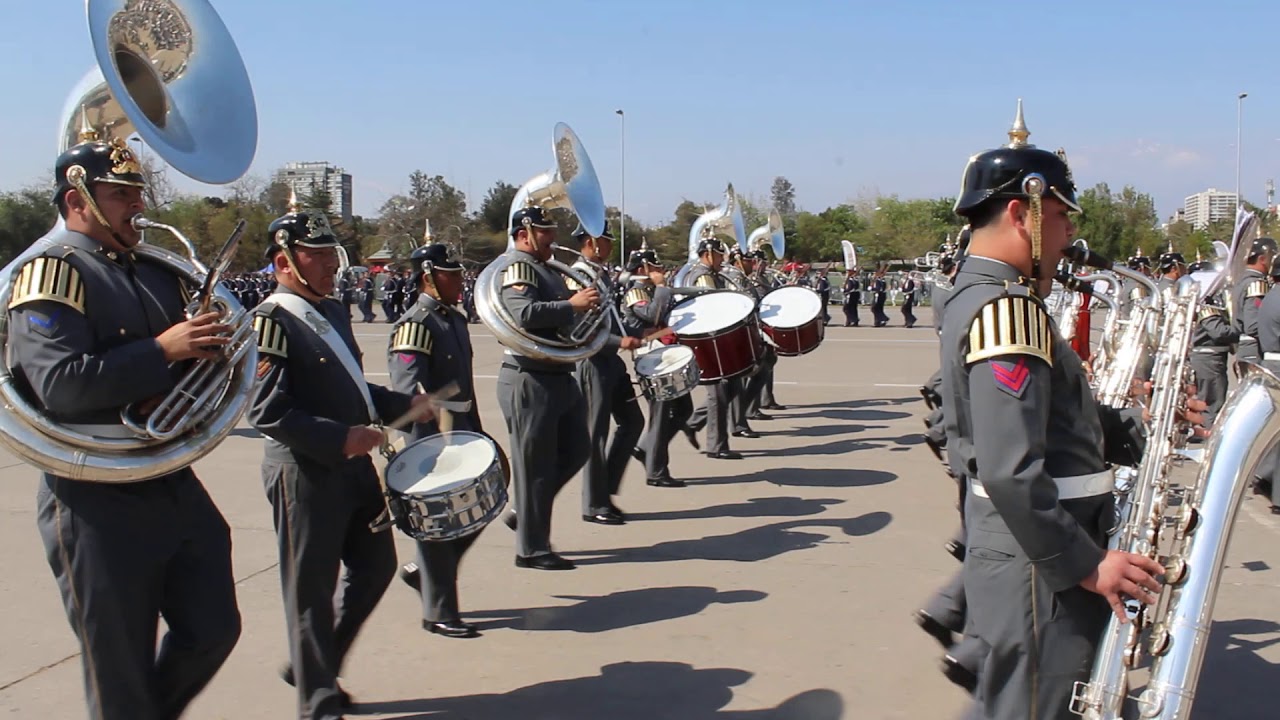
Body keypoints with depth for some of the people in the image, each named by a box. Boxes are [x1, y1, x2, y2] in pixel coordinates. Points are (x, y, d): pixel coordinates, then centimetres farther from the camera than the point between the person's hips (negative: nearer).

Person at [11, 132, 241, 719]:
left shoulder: (152, 271, 13)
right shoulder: (52, 272, -10)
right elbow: (62, 384, -23)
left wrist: (205, 346, 1)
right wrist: (162, 349, -23)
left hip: (175, 488, 7)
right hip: (99, 505, -7)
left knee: (213, 631, 12)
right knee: (121, 668, 6)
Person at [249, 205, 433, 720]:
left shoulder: (333, 312, 12)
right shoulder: (272, 320, -15)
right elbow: (267, 411, -22)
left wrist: (404, 404, 9)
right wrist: (339, 438, -26)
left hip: (354, 465, 9)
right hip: (305, 474, -9)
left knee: (376, 566, 17)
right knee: (311, 590, 4)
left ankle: (314, 665, 35)